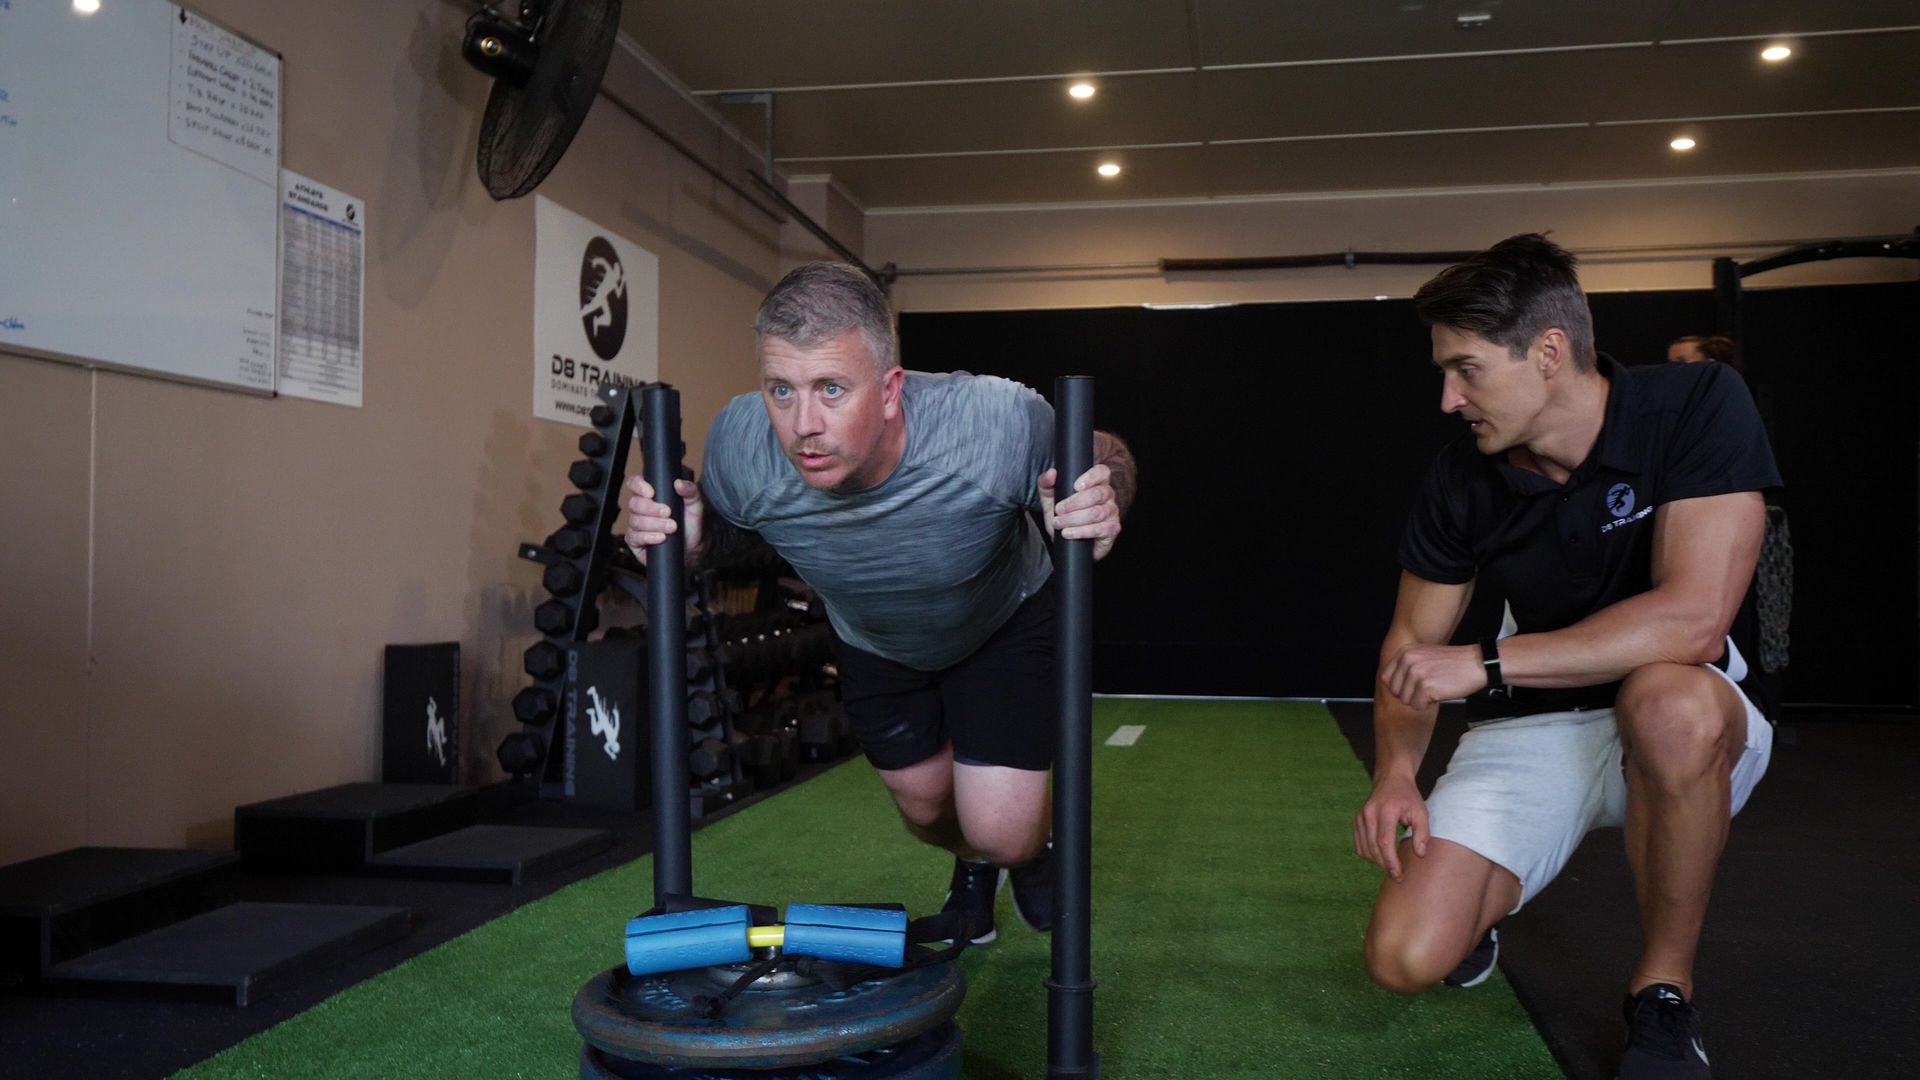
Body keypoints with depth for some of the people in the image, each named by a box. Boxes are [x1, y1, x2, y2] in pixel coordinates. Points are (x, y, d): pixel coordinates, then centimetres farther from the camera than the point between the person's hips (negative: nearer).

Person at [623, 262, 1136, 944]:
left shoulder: (999, 422, -41)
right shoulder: (739, 441, -34)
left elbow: (1103, 455, -19)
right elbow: (717, 523, -9)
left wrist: (1102, 504, -43)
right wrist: (680, 539, -34)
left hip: (1003, 622, -2)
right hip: (872, 640, 3)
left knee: (1002, 831, -10)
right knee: (924, 802, 16)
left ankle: (1030, 847, 31)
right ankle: (973, 866, 55)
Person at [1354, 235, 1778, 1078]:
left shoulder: (1696, 406, -18)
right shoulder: (1460, 478, -7)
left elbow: (1694, 620, -28)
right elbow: (1413, 639, 3)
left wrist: (1485, 664, -27)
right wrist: (1395, 771, -15)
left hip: (1678, 726, -2)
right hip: (1529, 731, 2)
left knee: (1671, 701, -41)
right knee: (1405, 957, -18)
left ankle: (1663, 994, -16)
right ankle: (1486, 893, 21)